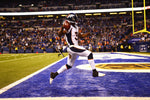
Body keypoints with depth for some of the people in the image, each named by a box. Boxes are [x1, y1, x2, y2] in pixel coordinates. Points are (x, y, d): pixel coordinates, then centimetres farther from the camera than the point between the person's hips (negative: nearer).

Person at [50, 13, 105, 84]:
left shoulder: (75, 27, 16)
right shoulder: (68, 27, -12)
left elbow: (80, 36, 26)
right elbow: (59, 35, -21)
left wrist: (88, 34, 11)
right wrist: (62, 28, -38)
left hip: (75, 48, 10)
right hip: (72, 47, -10)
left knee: (69, 65, 18)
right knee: (89, 54, -14)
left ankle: (54, 74, 26)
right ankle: (95, 72, -10)